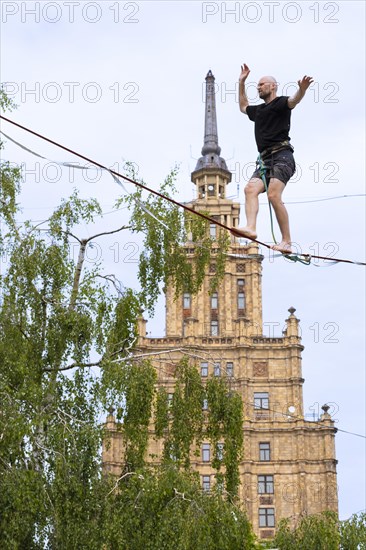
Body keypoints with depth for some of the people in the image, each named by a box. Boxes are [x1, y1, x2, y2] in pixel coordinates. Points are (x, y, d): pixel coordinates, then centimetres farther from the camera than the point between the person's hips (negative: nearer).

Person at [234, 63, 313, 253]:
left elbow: (294, 101, -18)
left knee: (273, 195, -23)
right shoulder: (259, 110, 28)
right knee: (250, 189, -18)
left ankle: (286, 242, -22)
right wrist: (241, 83, 43)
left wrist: (302, 89, -40)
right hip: (265, 159, 8)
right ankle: (251, 228, -36)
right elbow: (243, 107, 49)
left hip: (282, 156, -8)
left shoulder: (280, 103, 5)